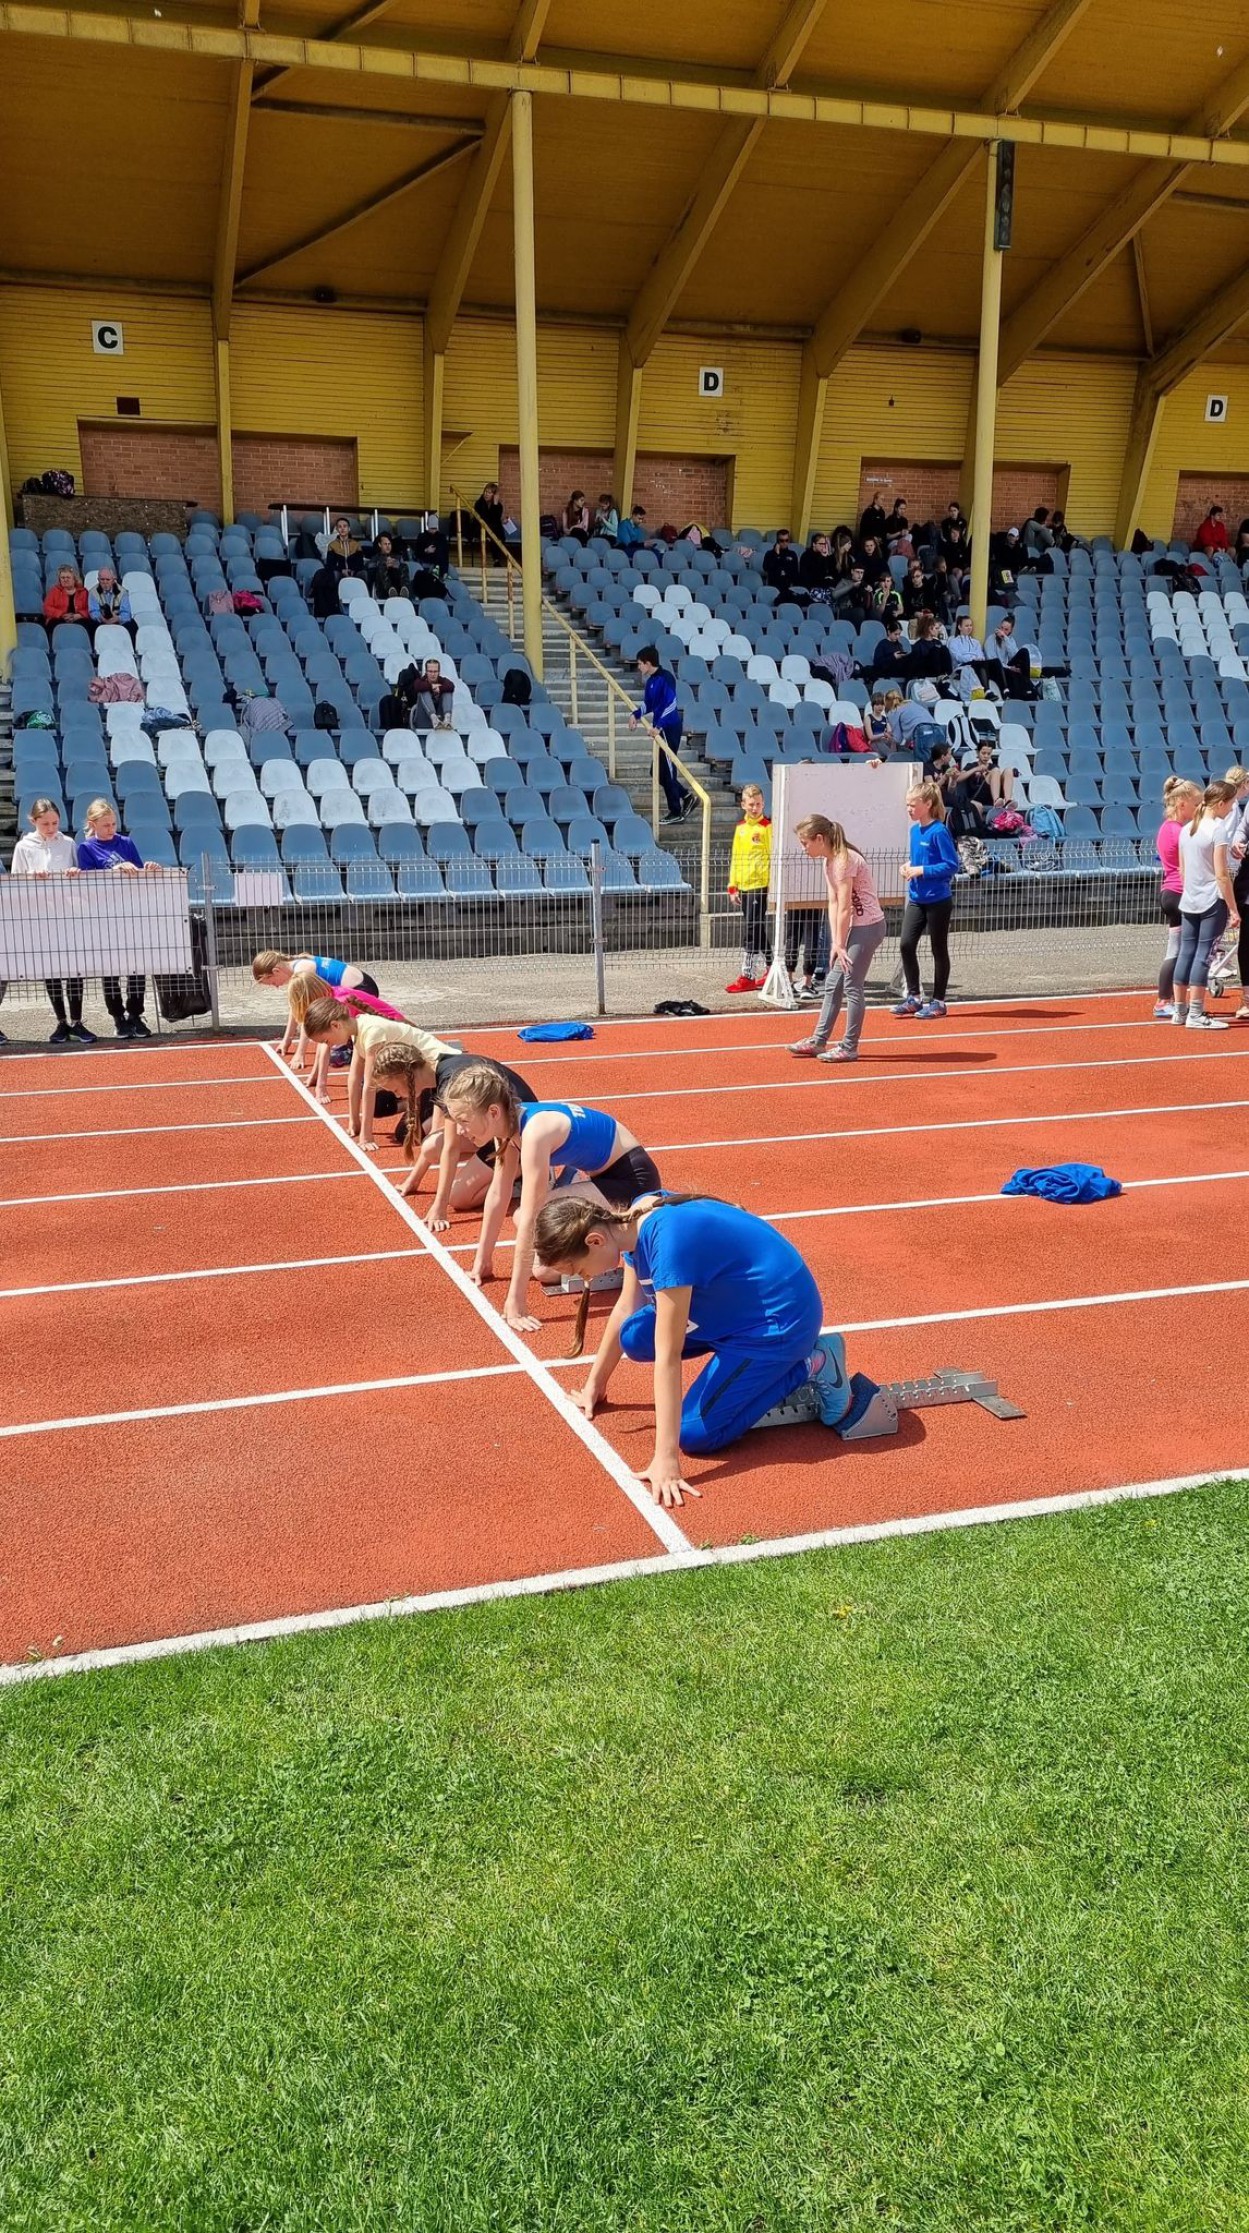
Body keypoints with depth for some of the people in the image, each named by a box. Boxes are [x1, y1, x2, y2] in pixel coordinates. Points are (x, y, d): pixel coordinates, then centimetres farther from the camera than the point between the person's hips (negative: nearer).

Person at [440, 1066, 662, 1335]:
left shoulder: (534, 1132, -31)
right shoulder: (509, 1120, -6)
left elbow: (530, 1218, -34)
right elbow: (497, 1194, 5)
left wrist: (515, 1302, -33)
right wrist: (482, 1260, 10)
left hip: (634, 1180, -9)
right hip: (605, 1175, 9)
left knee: (540, 1217, -25)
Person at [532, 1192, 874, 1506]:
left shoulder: (668, 1241, -32)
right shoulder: (634, 1219, -5)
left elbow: (667, 1358, -31)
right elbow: (626, 1309, 11)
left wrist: (666, 1459, -29)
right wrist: (596, 1383, 19)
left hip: (781, 1317, -9)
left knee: (695, 1434, -10)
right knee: (635, 1338, 1)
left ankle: (812, 1370, 0)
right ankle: (769, 1373, 8)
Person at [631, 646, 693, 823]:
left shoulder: (664, 678, -16)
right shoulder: (650, 680, 12)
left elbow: (670, 704, -23)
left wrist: (658, 725, -28)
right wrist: (636, 715, 7)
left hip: (669, 728, -9)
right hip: (661, 729, 9)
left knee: (666, 771, -4)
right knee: (659, 771, 12)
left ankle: (676, 812, 6)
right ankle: (687, 797, 21)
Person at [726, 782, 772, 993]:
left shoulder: (768, 827, -7)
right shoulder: (740, 827, 13)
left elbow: (774, 857, -9)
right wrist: (732, 887, 12)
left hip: (760, 885, -7)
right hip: (743, 886, 7)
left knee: (751, 930, -9)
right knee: (756, 929, 13)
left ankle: (748, 976, -5)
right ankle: (770, 971, 24)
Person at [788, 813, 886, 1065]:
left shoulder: (844, 860, -20)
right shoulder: (829, 861, 9)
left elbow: (845, 908, -19)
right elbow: (833, 903, 7)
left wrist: (840, 944, -13)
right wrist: (835, 943, 1)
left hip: (868, 926, -10)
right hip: (853, 926, 10)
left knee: (852, 985, -4)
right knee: (833, 983, 11)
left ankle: (849, 1047, 4)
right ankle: (818, 1040, 17)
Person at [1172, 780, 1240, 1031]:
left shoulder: (1187, 829, 10)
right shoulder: (1217, 829, -12)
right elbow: (1221, 875, -15)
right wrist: (1234, 910, -12)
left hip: (1188, 902, 7)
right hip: (1213, 902, -7)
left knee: (1186, 953, 10)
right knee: (1203, 955, -4)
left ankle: (1180, 1011, 14)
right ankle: (1195, 1015, -3)